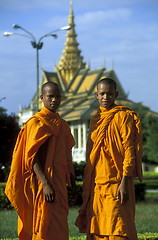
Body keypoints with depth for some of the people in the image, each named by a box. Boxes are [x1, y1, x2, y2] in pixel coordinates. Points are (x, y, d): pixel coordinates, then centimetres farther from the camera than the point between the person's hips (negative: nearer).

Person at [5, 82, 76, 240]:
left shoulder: (62, 125, 16)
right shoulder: (36, 123, -7)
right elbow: (31, 157, -14)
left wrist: (72, 183, 17)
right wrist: (45, 184, -22)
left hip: (59, 184, 8)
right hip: (43, 183, -8)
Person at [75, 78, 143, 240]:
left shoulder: (124, 116, -4)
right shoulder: (95, 119, 17)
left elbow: (130, 150, -11)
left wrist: (125, 182, -18)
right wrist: (87, 187, 18)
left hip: (115, 184, -7)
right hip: (96, 185, 7)